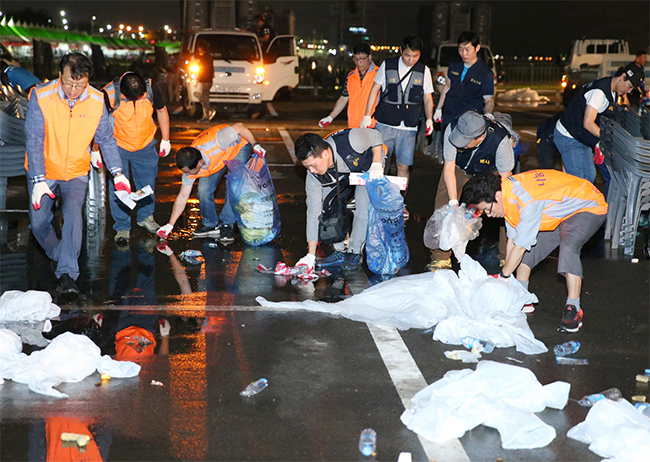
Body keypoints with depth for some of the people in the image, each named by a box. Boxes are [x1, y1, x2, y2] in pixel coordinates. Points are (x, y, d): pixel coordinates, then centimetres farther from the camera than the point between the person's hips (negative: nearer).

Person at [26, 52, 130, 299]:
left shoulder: (96, 101, -14)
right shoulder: (41, 97, -22)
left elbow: (106, 138, -1)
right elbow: (34, 140, -19)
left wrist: (117, 173, -10)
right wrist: (38, 181, -25)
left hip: (76, 172, 0)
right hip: (43, 170, 0)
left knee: (73, 216, -19)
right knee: (39, 221, 0)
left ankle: (66, 274, -18)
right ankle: (58, 256, 31)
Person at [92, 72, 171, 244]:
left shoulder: (152, 88, -17)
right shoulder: (108, 94, -25)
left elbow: (162, 111, 3)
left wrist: (165, 140, 8)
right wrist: (95, 151, -2)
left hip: (146, 146, 3)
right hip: (117, 147, -3)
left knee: (147, 184, 12)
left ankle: (145, 217, 35)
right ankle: (122, 227, 11)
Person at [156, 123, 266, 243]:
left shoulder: (215, 143, -46)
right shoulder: (189, 167, -25)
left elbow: (239, 127, -34)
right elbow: (182, 197, -14)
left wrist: (255, 145, -30)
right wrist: (170, 225, -14)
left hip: (238, 147, -4)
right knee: (204, 190, -12)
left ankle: (226, 225, -12)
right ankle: (211, 225, 5)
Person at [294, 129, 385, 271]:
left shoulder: (350, 140, -43)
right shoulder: (313, 175, -29)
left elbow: (376, 135, -20)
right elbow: (313, 212, -25)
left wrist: (377, 164, -32)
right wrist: (311, 255, -25)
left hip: (368, 165, -3)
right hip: (342, 173, 3)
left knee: (363, 202, -24)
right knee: (325, 201, -14)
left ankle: (355, 252, -10)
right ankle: (340, 251, -2)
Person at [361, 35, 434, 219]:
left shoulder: (424, 71, 4)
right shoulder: (387, 65, 1)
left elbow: (428, 98, 11)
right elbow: (375, 89, 8)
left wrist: (429, 118, -5)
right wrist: (367, 115, 4)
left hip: (408, 127, 1)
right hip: (385, 123, -1)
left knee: (403, 166, 3)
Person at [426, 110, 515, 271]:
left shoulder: (500, 141, -40)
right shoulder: (452, 130, -36)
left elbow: (504, 178, -27)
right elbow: (449, 169, -25)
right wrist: (453, 202, -32)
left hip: (490, 171, -1)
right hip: (459, 167, 1)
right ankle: (441, 258, -3)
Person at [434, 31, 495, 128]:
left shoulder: (486, 73, -9)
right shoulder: (453, 65, 6)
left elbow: (489, 100, -6)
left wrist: (487, 114, -28)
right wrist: (438, 109, 21)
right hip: (448, 120, 5)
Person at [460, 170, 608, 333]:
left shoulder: (527, 202, -38)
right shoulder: (508, 191, -9)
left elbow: (521, 246, -29)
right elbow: (513, 239, 0)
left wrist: (503, 276, -17)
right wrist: (507, 272, 1)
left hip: (589, 208, -9)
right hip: (561, 211, 10)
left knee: (568, 250, -32)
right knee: (528, 249, 3)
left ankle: (573, 311, -25)